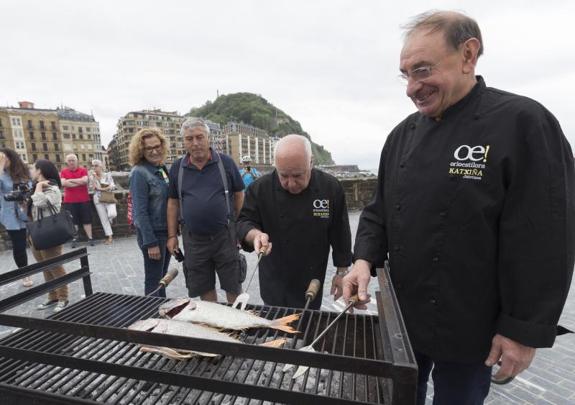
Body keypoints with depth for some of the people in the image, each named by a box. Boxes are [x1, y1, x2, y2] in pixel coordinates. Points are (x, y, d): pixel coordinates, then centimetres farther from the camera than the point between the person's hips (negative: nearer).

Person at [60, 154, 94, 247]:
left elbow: (85, 180, -13)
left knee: (87, 219, 3)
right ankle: (74, 239, 13)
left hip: (84, 199, -1)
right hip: (69, 200, 1)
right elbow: (63, 183, -10)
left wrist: (71, 180, -8)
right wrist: (79, 182, -12)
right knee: (73, 220, 6)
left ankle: (90, 238, 8)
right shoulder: (63, 171, 5)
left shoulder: (83, 170, 2)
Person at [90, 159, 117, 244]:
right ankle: (109, 237, 8)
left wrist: (101, 188, -12)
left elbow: (112, 186, -7)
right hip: (98, 199, 2)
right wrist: (94, 177, -11)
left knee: (112, 214, -24)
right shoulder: (92, 177, 7)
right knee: (103, 219, 2)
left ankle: (110, 220, 15)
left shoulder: (108, 175, 1)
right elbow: (94, 187, -5)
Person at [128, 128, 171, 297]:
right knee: (153, 279, 5)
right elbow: (140, 212, -19)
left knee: (162, 276, 20)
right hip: (152, 233, -8)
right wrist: (150, 242, -20)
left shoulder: (162, 168, 7)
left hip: (166, 231, 8)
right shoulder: (139, 173, -16)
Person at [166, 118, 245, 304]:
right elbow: (173, 202, 10)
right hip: (193, 239, 2)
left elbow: (239, 195, 3)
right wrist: (172, 235, 7)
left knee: (233, 287, 9)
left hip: (225, 235, -2)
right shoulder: (177, 167, 5)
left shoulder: (226, 162, -3)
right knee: (204, 289, 15)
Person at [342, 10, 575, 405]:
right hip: (402, 313, 5)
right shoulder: (403, 134, 2)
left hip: (472, 327, -4)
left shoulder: (523, 124, -14)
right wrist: (365, 259, -10)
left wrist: (524, 330, -14)